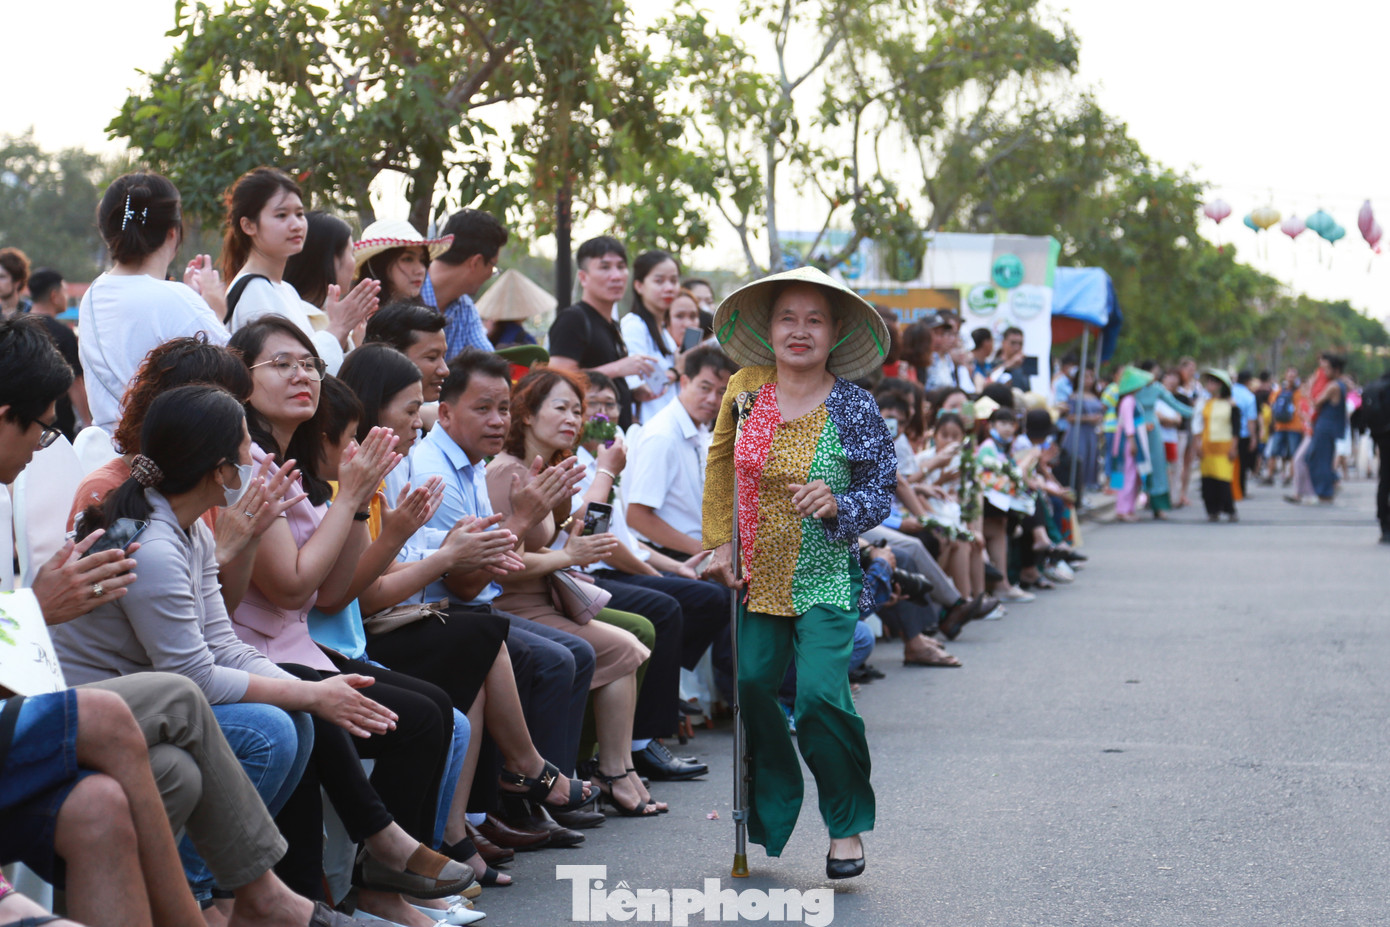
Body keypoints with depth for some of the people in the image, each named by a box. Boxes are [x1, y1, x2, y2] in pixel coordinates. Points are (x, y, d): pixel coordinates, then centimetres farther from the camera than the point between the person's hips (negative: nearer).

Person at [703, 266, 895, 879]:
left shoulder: (854, 408, -8)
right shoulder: (745, 390, 0)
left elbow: (882, 493, -3)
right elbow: (720, 463, 14)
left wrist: (838, 506, -23)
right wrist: (720, 543, 9)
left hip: (825, 581, -4)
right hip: (756, 576, 4)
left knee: (820, 695, -17)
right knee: (750, 688, 4)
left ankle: (848, 826, 4)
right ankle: (770, 815, 27)